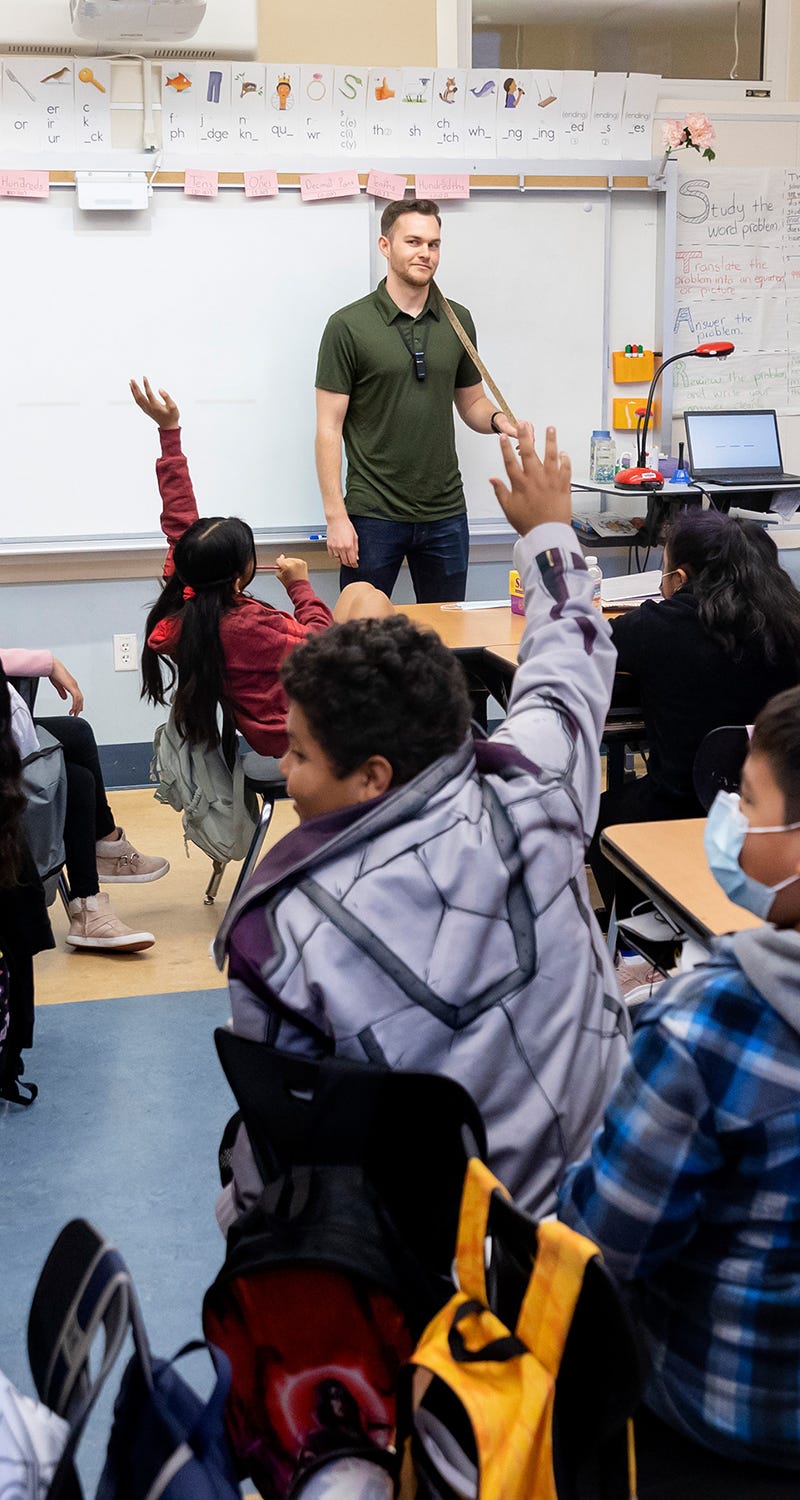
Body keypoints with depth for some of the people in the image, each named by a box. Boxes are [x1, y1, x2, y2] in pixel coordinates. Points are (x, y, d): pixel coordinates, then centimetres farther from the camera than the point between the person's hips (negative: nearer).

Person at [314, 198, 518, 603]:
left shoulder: (457, 321, 8)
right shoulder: (349, 326, -6)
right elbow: (329, 427, -6)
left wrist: (498, 419, -7)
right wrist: (336, 516, -13)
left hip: (445, 513, 4)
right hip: (373, 515, -4)